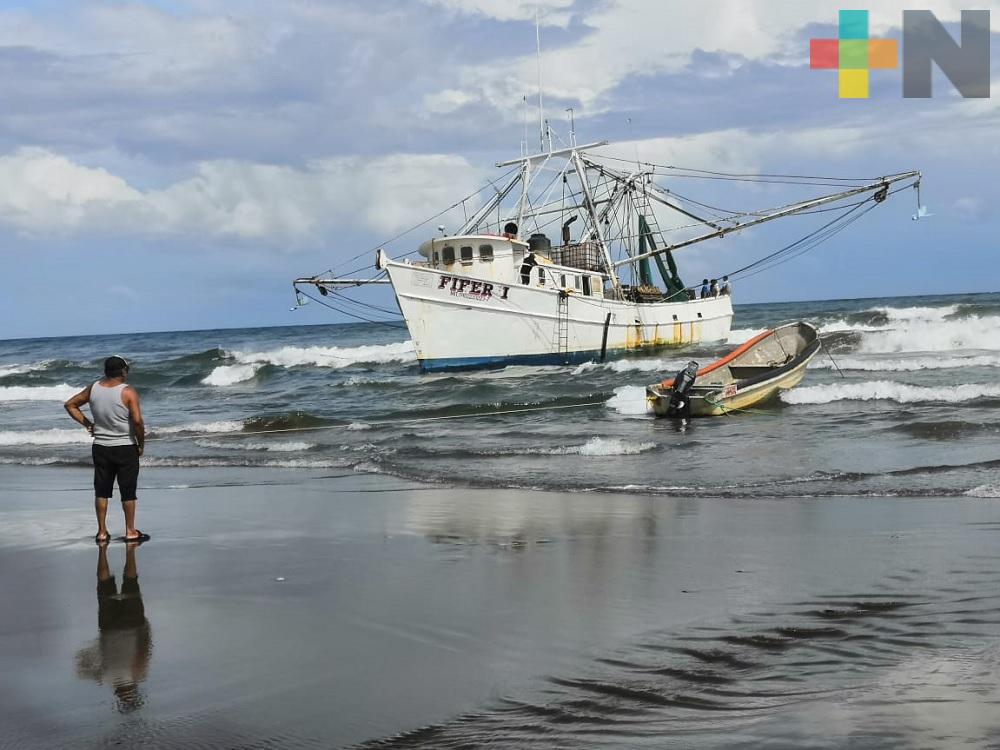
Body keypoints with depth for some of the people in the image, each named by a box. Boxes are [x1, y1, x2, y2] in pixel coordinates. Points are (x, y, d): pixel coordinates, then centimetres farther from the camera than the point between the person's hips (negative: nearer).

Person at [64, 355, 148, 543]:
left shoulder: (93, 389, 0)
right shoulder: (128, 392, -15)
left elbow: (70, 405, 9)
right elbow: (137, 421, -21)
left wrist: (87, 424, 10)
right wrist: (141, 444, -7)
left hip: (100, 448, 4)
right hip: (125, 449, -4)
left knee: (101, 491, 11)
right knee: (128, 492, 6)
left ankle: (102, 532, 16)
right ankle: (131, 532, 13)